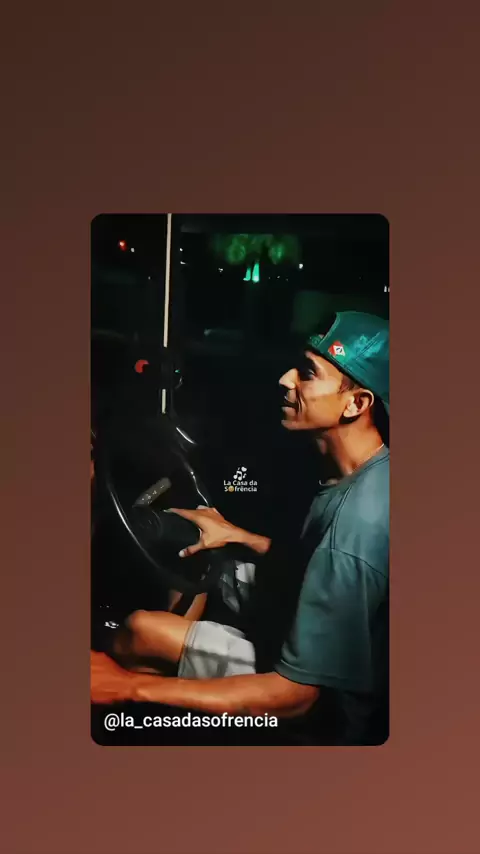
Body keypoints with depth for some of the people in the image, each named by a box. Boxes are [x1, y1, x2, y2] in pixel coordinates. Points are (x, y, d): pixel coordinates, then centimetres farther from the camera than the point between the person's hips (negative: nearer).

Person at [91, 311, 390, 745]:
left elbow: (294, 694, -29)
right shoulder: (373, 473, -8)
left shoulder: (356, 520, -35)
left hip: (320, 708, -8)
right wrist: (238, 535, 5)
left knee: (141, 629, -9)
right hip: (333, 657, 8)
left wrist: (131, 686, -26)